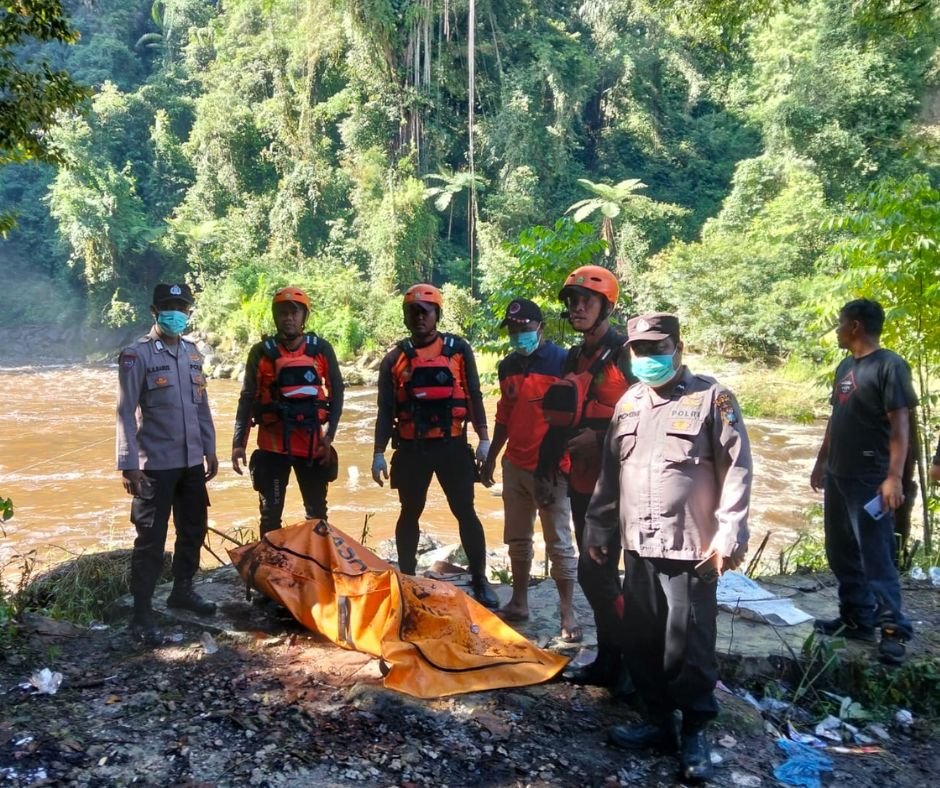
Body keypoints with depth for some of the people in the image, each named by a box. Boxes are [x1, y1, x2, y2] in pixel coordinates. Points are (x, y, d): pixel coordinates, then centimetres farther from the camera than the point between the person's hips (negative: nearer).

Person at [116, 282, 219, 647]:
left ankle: (182, 590, 33)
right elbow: (126, 413, -11)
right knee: (151, 538, -3)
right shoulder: (137, 355, -9)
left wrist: (210, 450, 14)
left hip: (192, 461, 7)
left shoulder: (193, 353, 9)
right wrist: (128, 464, -15)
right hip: (155, 464, -6)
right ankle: (142, 613, 6)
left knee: (194, 529, 15)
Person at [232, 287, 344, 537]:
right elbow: (247, 399, 1)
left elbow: (336, 392, 4)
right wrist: (238, 443, -5)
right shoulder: (261, 352, 0)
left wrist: (329, 436, -4)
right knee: (271, 514, 5)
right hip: (273, 445, -1)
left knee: (317, 512, 11)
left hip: (312, 443, 1)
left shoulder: (321, 349, 1)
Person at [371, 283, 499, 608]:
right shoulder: (395, 358, 5)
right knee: (410, 513, 11)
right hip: (410, 448, 2)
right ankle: (406, 578, 24)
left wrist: (483, 439, -4)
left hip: (452, 444, -1)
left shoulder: (458, 349, 2)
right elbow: (385, 410, 6)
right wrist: (379, 453, 1)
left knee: (465, 512, 1)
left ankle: (480, 581, 11)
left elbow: (473, 396, 3)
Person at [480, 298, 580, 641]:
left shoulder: (560, 361, -10)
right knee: (517, 539, 15)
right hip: (515, 467, 7)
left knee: (559, 543, 0)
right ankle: (519, 603, 28)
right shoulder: (508, 365, 10)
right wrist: (490, 457, 19)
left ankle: (568, 614, 9)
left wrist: (557, 464, -16)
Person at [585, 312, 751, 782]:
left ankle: (695, 731, 20)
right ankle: (658, 721, 29)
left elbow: (737, 469, -7)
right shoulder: (628, 403, 14)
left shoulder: (711, 398, -4)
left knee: (688, 645, 1)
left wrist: (729, 533, -13)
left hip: (691, 547, -6)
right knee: (641, 640, 12)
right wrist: (598, 526, 16)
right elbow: (610, 472, 17)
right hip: (638, 546, 6)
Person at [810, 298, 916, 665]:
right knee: (841, 554, 14)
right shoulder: (845, 366, 13)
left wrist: (894, 476, -22)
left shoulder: (890, 366, -11)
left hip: (870, 481, -8)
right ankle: (856, 618, 26)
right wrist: (821, 463, 20)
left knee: (876, 558, -4)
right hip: (838, 476, 8)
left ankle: (895, 630, 7)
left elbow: (900, 424, -16)